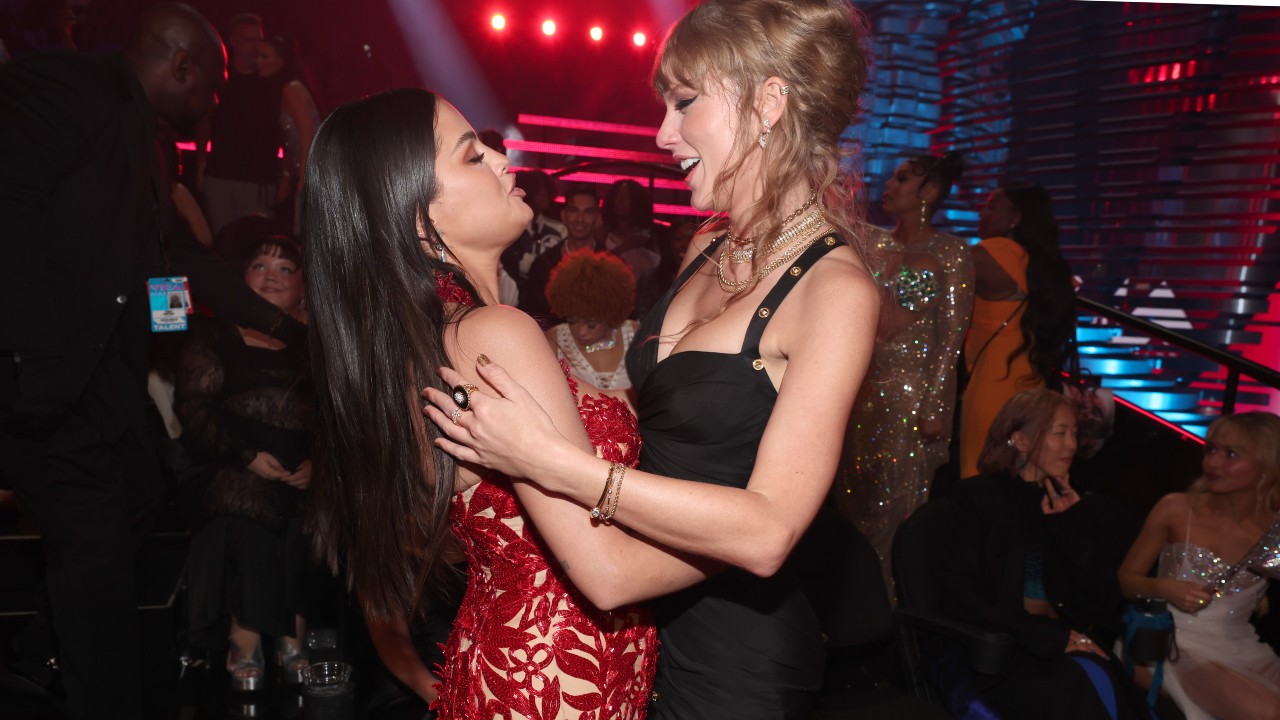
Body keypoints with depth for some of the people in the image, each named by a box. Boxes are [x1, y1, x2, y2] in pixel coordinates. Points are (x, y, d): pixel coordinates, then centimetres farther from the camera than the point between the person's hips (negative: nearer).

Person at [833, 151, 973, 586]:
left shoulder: (949, 253, -5)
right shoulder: (875, 243, 10)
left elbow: (952, 335, -8)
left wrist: (933, 406, -14)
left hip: (915, 386, -5)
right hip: (865, 384, 5)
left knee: (899, 494, 2)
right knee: (855, 490, 10)